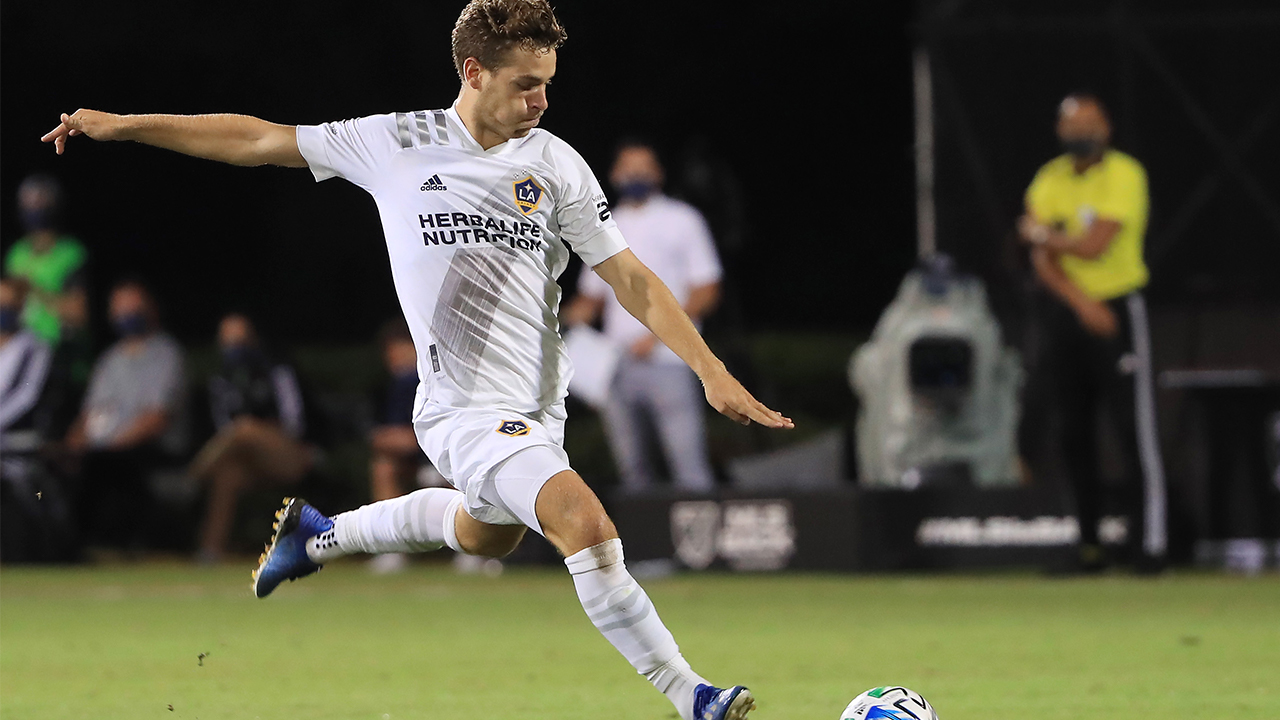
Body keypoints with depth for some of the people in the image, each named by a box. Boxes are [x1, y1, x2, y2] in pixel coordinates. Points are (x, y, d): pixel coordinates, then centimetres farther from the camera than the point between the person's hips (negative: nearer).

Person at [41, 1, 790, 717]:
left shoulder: (556, 164, 0)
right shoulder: (396, 143, -5)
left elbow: (632, 279, 1)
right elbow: (259, 140, 4)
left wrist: (714, 373, -8)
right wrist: (122, 126, 6)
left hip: (540, 407, 6)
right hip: (466, 410, -6)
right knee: (584, 519, -25)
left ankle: (320, 534, 49)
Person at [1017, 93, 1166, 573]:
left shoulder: (1124, 176, -9)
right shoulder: (1049, 182, 6)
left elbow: (1093, 246, -17)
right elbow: (1043, 262, -1)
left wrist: (1042, 234, -1)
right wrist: (1082, 302, -15)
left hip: (1119, 308, -5)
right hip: (1067, 312, 5)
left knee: (1135, 431, -11)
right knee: (1075, 433, 6)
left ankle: (1150, 542, -13)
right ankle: (1089, 544, 13)